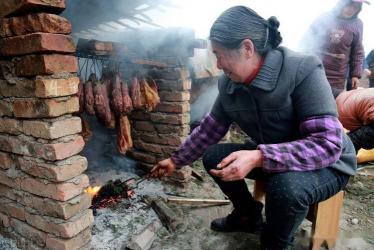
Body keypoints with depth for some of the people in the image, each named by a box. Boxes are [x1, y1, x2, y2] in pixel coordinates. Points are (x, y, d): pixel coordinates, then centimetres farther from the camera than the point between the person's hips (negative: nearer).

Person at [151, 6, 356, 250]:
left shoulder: (303, 70, -28)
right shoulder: (228, 83, -9)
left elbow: (328, 144, -32)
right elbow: (209, 129, 2)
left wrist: (259, 158, -43)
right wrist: (176, 160, 4)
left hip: (327, 164, -5)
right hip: (267, 156, 6)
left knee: (287, 186, -36)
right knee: (213, 156, -3)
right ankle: (249, 215, 20)